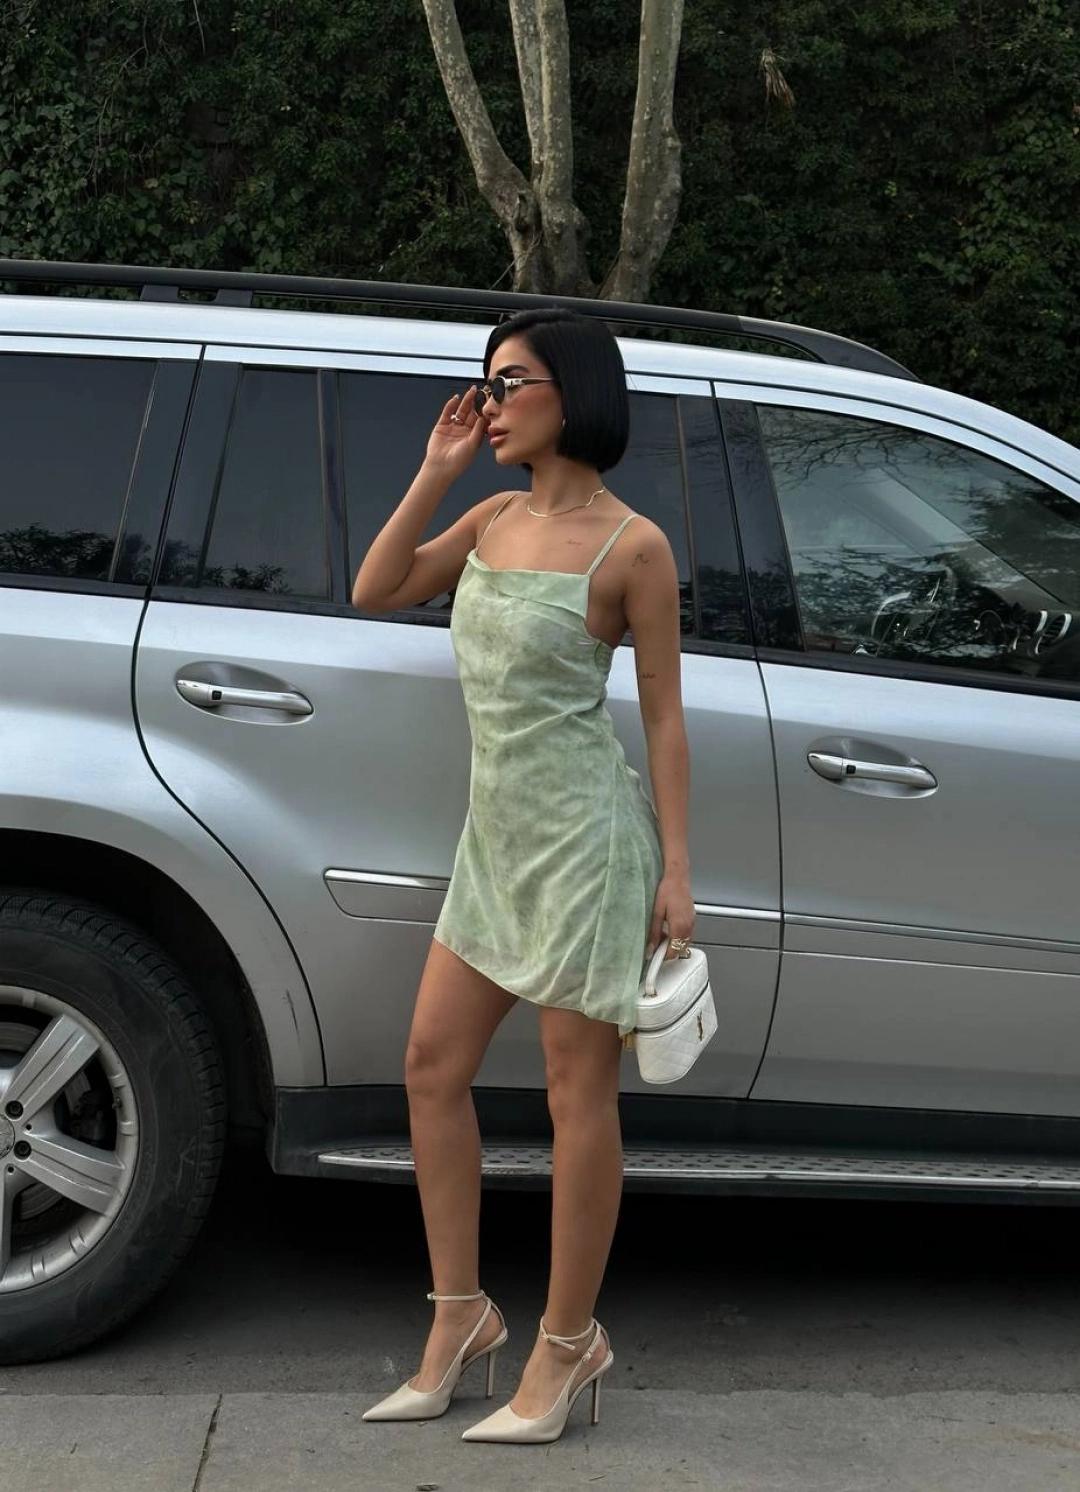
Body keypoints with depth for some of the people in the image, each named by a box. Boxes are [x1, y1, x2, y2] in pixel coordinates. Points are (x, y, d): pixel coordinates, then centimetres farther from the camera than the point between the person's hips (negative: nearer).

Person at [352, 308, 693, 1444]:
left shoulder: (631, 547, -10)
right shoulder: (496, 519, 8)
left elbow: (663, 717, -7)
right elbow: (376, 593, 10)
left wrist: (675, 871, -10)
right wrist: (435, 474, 2)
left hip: (583, 836, -7)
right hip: (496, 835, 7)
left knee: (577, 1097, 3)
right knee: (433, 1066, 9)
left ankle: (566, 1344, 17)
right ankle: (461, 1318, 23)